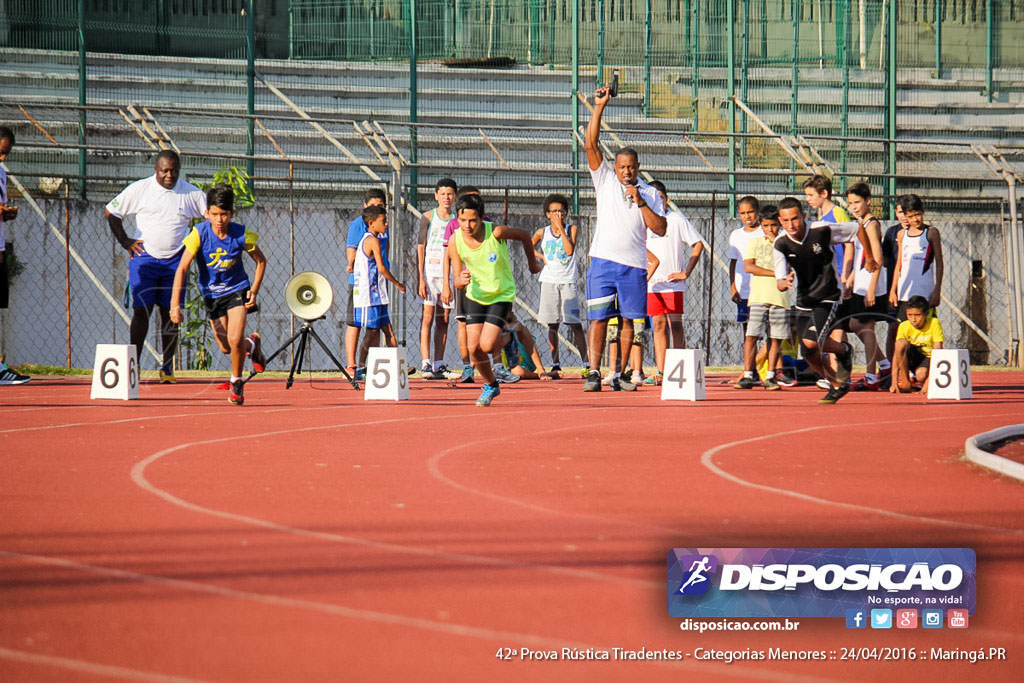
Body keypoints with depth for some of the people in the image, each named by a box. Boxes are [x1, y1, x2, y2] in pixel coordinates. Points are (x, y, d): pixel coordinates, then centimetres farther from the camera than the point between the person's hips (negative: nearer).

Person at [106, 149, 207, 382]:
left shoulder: (191, 193, 2)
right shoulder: (139, 190, -1)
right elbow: (111, 212, 8)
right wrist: (125, 242, 2)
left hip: (175, 260, 1)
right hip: (144, 258, -1)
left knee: (170, 314, 2)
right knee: (141, 311, -6)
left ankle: (167, 368, 8)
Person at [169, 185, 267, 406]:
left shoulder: (242, 235, -18)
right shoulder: (199, 234, -21)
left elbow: (261, 261, 1)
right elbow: (182, 268, -21)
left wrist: (254, 291, -8)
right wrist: (175, 305, -28)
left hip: (237, 290, -1)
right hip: (211, 294, 1)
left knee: (235, 340, -19)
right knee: (226, 347, 9)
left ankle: (236, 382, 7)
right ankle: (251, 344, 44)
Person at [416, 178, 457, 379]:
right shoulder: (428, 217, 0)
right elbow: (420, 247, -2)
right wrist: (421, 279, -9)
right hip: (430, 273, -3)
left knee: (443, 321, 6)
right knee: (428, 318, -9)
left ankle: (438, 364, 10)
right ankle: (425, 363, -14)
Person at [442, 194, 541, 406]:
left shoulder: (496, 232, -25)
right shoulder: (455, 241, -15)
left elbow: (524, 236, -4)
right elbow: (458, 281, -9)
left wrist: (532, 263, 12)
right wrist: (461, 281, -35)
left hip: (501, 296, -3)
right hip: (475, 296, 3)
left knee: (487, 346, -17)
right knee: (474, 348, -4)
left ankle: (508, 338, 19)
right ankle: (490, 386, 23)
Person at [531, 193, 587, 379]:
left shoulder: (572, 229, 2)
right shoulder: (542, 232, 7)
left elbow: (570, 250, -13)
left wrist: (561, 228, -12)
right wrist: (541, 256, 6)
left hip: (567, 281, -2)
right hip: (549, 280, 2)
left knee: (575, 324, -7)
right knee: (552, 325, 2)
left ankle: (586, 363, -4)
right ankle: (555, 365, 5)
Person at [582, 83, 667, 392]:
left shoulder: (649, 193, 10)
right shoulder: (605, 181, 9)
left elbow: (661, 229, 3)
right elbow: (590, 145, 1)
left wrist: (640, 202, -6)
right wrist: (599, 108, -5)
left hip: (634, 265, 1)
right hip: (603, 260, -1)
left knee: (627, 320, 3)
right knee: (599, 319, -6)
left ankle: (619, 375, 9)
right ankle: (594, 373, -8)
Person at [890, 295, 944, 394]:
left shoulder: (934, 323, -19)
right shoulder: (904, 326, -14)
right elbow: (897, 354, -17)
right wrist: (894, 382, -25)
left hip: (928, 358, -2)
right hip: (912, 358, 2)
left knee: (921, 374, -36)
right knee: (902, 343, -29)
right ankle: (905, 380, -16)